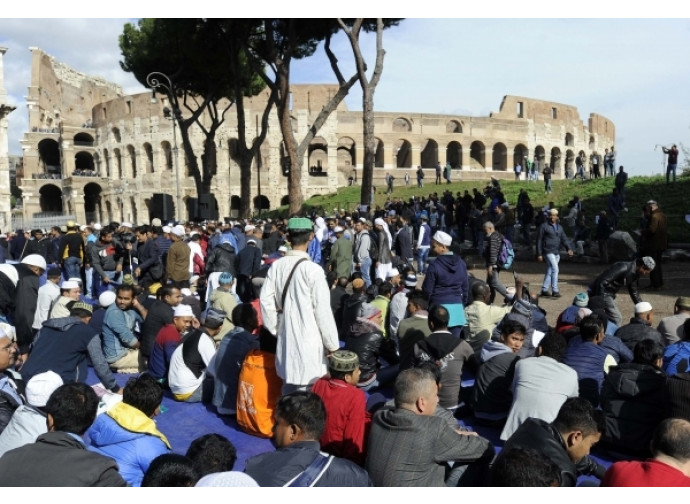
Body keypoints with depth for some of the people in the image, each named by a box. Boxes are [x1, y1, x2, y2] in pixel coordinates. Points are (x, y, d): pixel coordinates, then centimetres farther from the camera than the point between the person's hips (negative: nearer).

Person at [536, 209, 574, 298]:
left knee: (550, 271, 9)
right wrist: (539, 254, -8)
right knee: (555, 269, -14)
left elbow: (564, 239, 7)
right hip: (548, 252, -6)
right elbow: (539, 241, -3)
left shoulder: (560, 227, 15)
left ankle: (544, 290, 17)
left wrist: (569, 249, -10)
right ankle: (555, 291, -10)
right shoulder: (544, 226, -2)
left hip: (557, 253, 6)